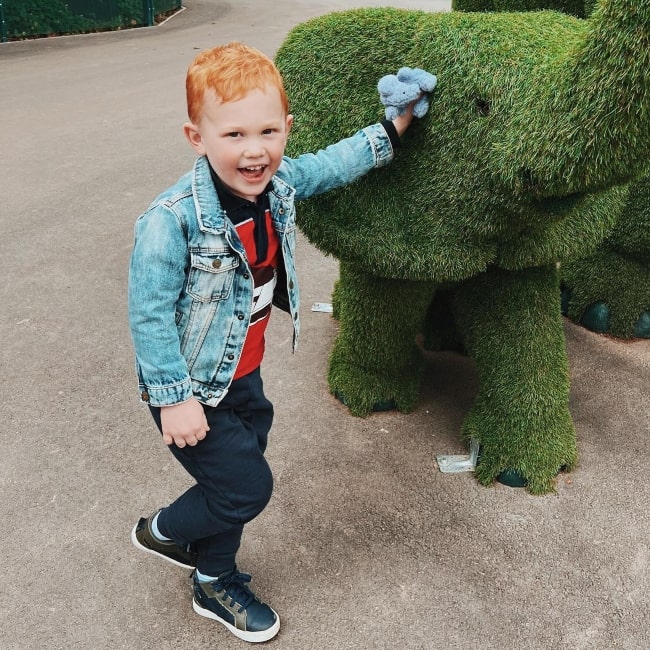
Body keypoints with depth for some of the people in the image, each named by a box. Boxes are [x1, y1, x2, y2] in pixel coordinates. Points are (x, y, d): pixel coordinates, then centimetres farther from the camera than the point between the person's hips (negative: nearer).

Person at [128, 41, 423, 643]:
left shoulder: (281, 181, -10)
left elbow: (332, 165, 10)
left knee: (237, 480, 19)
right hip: (190, 387, -7)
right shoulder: (172, 221, -31)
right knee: (247, 486, 1)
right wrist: (173, 398, -22)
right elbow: (148, 313, -25)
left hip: (243, 374, 7)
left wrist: (390, 129, 10)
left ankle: (215, 585, 44)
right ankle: (162, 530, 32)